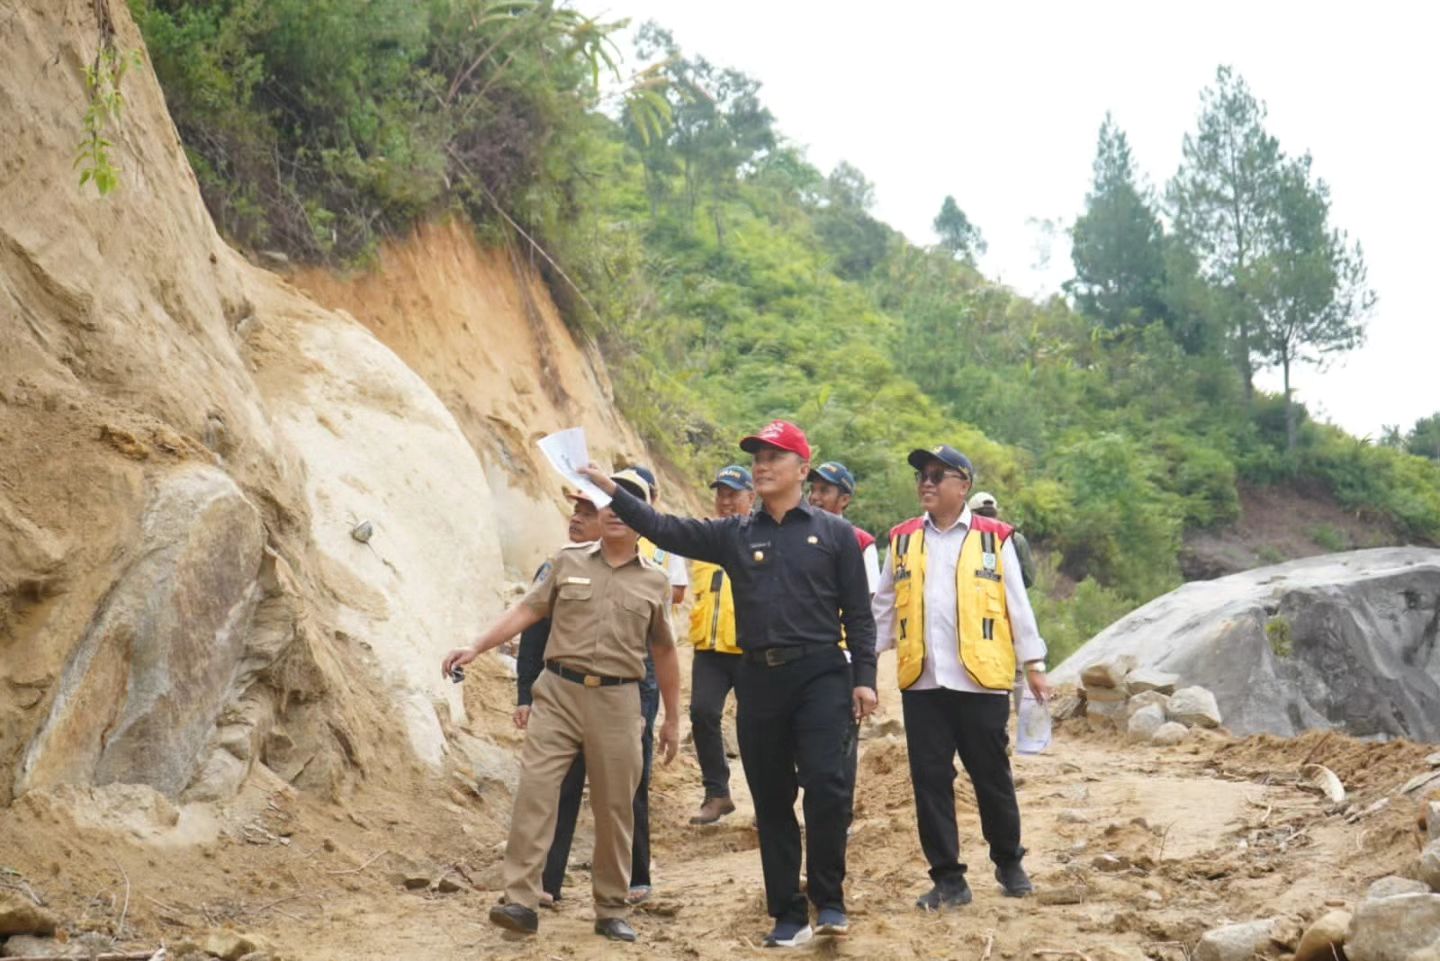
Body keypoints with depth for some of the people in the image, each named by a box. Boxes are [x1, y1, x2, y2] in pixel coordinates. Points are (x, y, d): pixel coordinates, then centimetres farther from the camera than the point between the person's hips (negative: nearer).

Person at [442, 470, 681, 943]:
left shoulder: (655, 581, 8)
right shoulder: (568, 561, 6)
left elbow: (663, 651, 14)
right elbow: (526, 610, 5)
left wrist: (672, 719, 16)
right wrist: (476, 647, -6)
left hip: (617, 701, 1)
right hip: (558, 692, 0)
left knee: (615, 808, 5)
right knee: (534, 790, -10)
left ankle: (611, 910, 18)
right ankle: (521, 901, -8)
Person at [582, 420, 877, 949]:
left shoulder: (834, 532, 3)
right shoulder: (734, 534, 10)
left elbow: (857, 612, 3)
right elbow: (666, 529, 3)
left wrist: (863, 677, -4)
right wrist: (613, 491, -8)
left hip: (820, 675, -3)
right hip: (759, 678, 3)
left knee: (824, 783, -16)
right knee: (771, 800, 7)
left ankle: (829, 899, 2)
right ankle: (788, 913, 16)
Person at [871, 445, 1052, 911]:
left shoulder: (994, 538, 1)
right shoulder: (902, 539, 9)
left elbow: (1017, 605, 2)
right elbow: (884, 606, 12)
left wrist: (1034, 666, -2)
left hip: (981, 680, -2)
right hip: (922, 683, 2)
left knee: (992, 778, 8)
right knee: (930, 781, 3)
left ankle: (1009, 863, 27)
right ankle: (948, 879, 11)